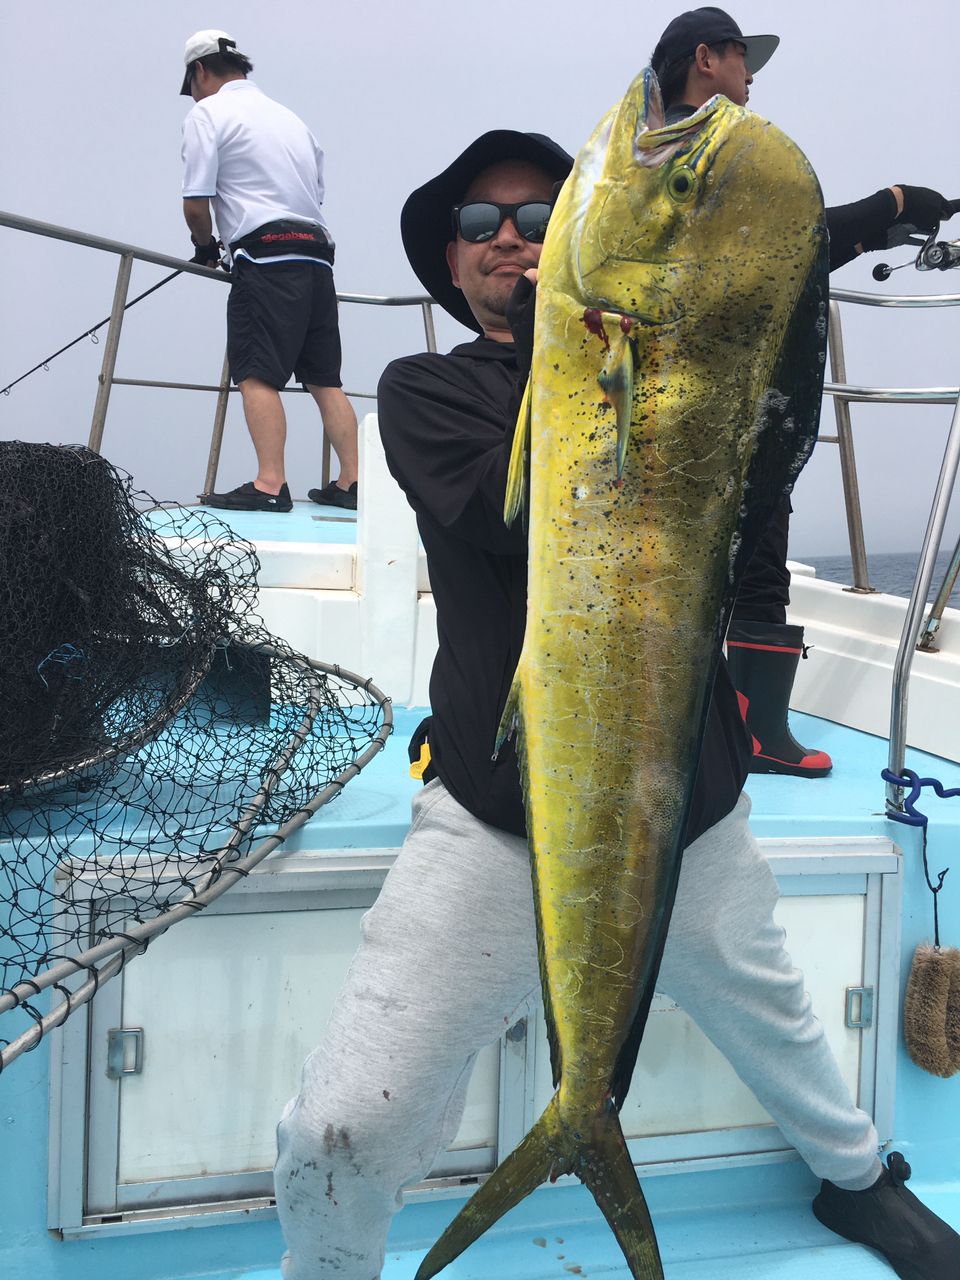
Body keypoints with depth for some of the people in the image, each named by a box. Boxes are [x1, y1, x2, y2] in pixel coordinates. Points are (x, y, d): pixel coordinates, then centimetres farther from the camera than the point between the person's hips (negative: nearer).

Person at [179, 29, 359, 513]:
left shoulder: (208, 113, 4)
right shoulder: (290, 117, 26)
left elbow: (195, 203, -4)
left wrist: (205, 245, 16)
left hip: (266, 257, -7)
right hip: (317, 255, 7)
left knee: (257, 374, -10)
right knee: (325, 379, 8)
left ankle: (270, 484, -18)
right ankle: (351, 482, 6)